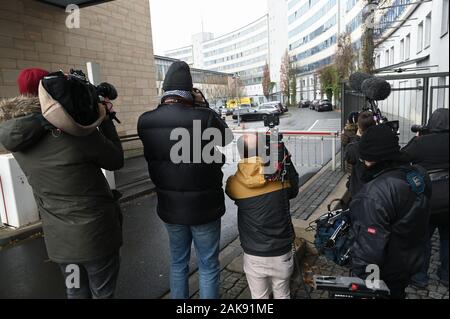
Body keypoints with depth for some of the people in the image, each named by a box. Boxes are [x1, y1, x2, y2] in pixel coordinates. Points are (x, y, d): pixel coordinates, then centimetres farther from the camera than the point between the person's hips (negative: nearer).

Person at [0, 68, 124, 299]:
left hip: (58, 237, 6)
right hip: (95, 234, -5)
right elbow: (116, 161, -8)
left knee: (76, 291, 24)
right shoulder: (77, 130, -22)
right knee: (102, 293, 15)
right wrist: (105, 120, -1)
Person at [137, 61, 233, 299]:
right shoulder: (203, 118, -22)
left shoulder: (145, 121, -10)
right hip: (204, 208, -4)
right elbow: (226, 137, -3)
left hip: (170, 208, 4)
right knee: (208, 266, 15)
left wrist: (176, 106, 3)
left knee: (178, 263, 23)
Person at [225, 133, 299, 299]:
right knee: (282, 295, 23)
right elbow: (293, 191, 7)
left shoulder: (234, 184, -13)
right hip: (282, 254, 1)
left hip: (253, 256, 0)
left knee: (259, 297, 20)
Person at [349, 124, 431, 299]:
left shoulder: (375, 194, -35)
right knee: (396, 293, 28)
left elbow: (370, 247, -31)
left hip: (384, 274, -7)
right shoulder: (419, 173, -9)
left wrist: (359, 281, -20)